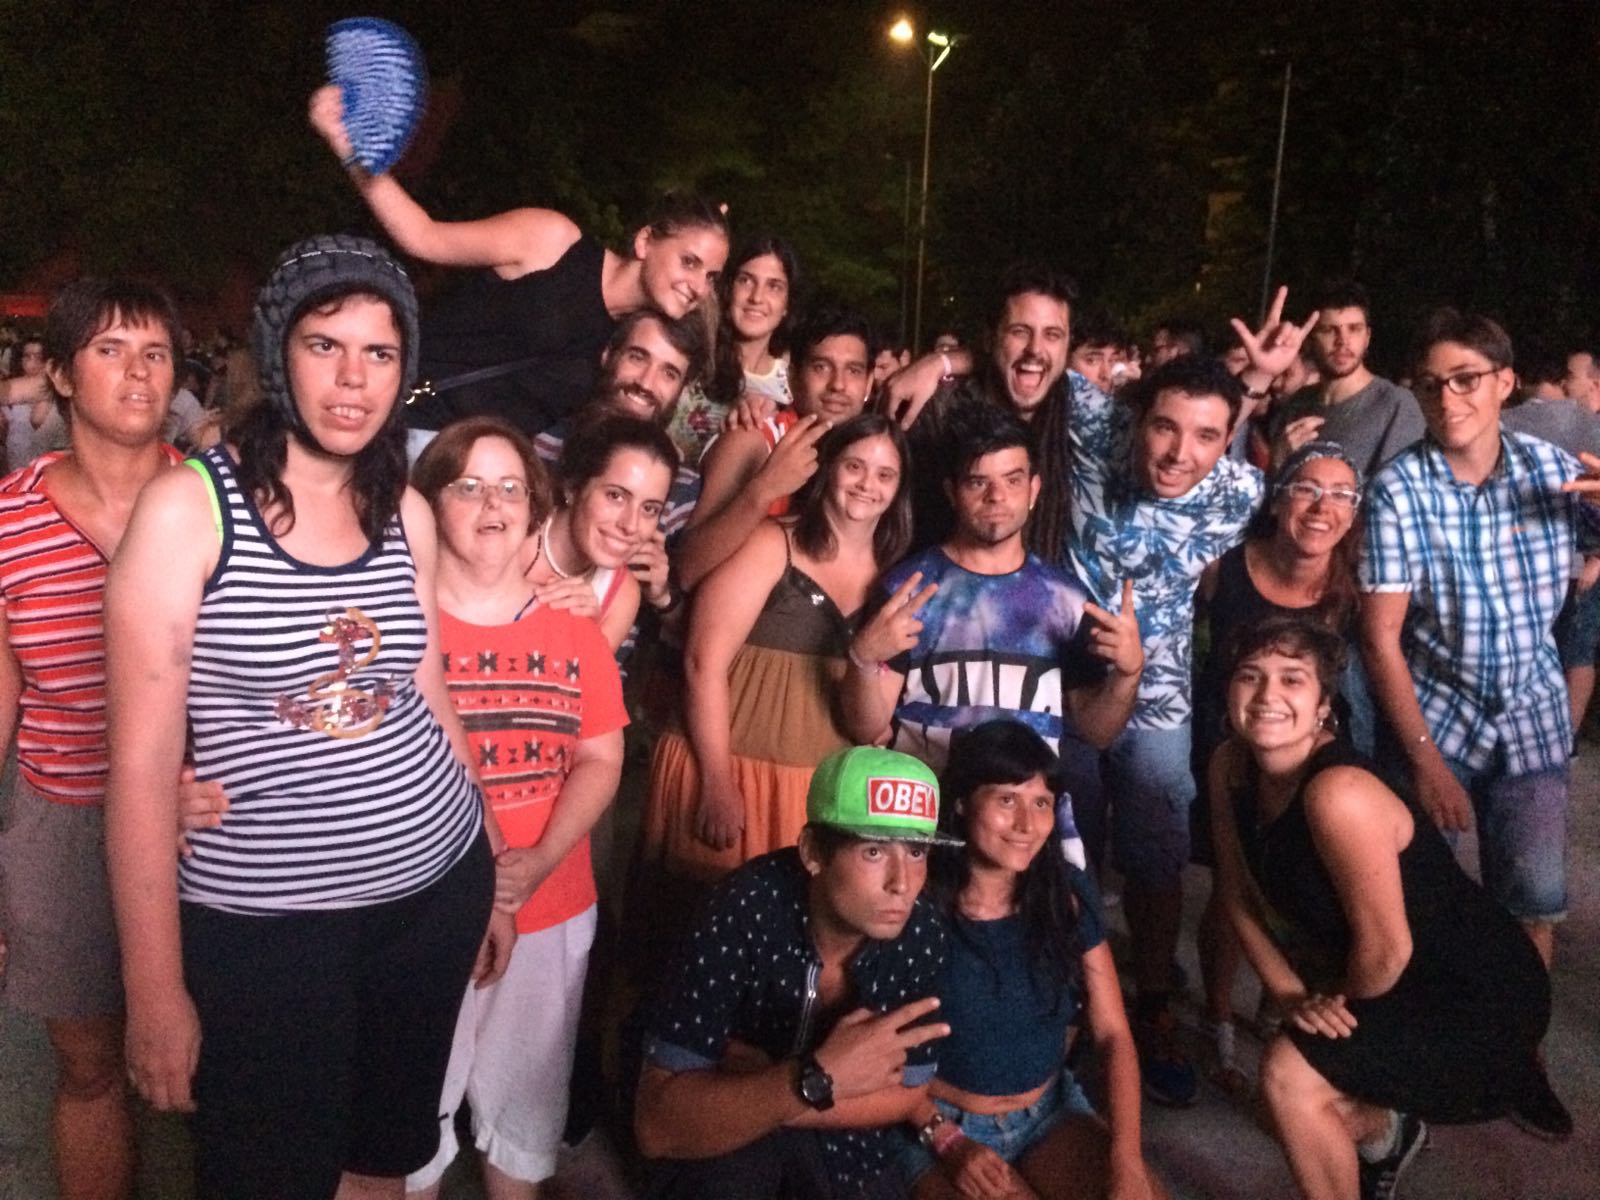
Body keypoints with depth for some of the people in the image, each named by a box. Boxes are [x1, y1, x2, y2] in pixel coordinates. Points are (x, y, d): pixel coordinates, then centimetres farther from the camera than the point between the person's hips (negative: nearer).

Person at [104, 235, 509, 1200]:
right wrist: (155, 989, -10)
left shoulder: (406, 512, 3)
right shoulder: (189, 506, -11)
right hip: (258, 923, -4)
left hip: (434, 893, 5)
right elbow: (143, 763, -11)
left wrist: (493, 874, 16)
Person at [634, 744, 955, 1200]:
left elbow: (905, 1095, -8)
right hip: (729, 1149, -4)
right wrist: (815, 1079, -44)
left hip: (846, 1144, 4)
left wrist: (757, 1092, -21)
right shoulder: (743, 913, -30)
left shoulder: (921, 935, -20)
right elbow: (658, 1123, -32)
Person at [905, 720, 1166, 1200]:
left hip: (1051, 1112, 4)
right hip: (941, 1122, -4)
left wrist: (1125, 1158, -15)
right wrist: (946, 1142, -19)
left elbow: (1113, 1035, -4)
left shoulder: (1069, 895, -5)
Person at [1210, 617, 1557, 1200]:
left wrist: (1336, 1005, -6)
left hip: (1480, 999, -8)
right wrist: (1291, 995, -10)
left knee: (1288, 1076, -21)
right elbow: (1239, 894, 1)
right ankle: (1387, 1131, 49)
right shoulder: (1230, 766, -9)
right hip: (1400, 985, 8)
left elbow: (1386, 950, -25)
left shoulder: (1338, 794, -34)